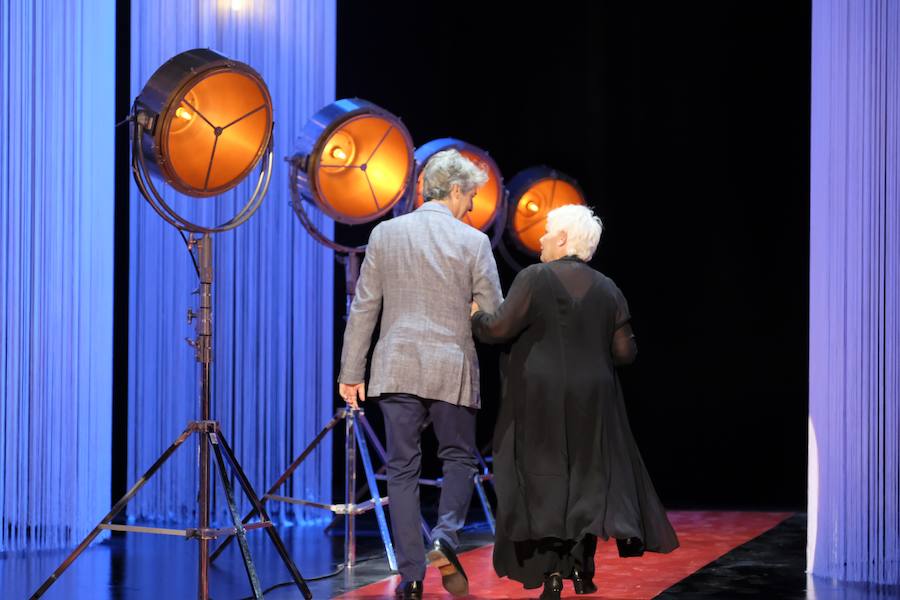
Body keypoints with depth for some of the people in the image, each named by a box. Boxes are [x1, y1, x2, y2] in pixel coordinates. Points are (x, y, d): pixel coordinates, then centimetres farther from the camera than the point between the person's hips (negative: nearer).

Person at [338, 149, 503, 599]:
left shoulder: (385, 233, 4)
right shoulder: (473, 242, -3)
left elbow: (364, 308, 4)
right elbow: (494, 316, -2)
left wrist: (351, 372, 8)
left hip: (396, 368, 2)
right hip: (452, 369, -2)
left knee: (402, 468, 6)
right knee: (459, 458, 15)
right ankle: (445, 537, -9)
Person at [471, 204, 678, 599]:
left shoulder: (535, 278, -10)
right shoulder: (607, 289, 3)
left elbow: (500, 328, -15)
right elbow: (625, 352, 1)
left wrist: (477, 316, 5)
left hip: (540, 401, -3)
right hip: (591, 403, 3)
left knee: (542, 480, 4)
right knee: (586, 477, 14)